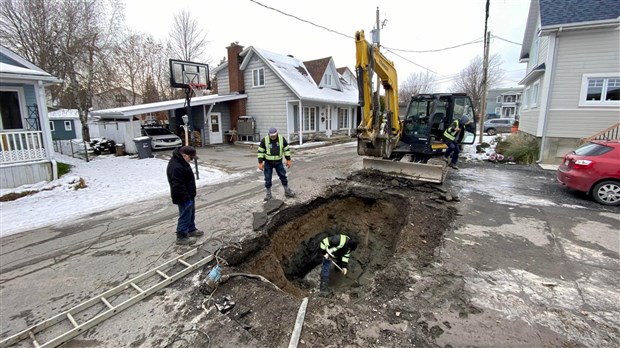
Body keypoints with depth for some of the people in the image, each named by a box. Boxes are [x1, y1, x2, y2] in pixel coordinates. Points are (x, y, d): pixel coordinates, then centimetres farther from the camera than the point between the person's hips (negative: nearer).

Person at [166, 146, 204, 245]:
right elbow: (178, 186, -30)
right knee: (185, 216, 2)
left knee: (191, 214, 23)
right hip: (184, 197, -11)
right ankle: (181, 237, 15)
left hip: (189, 195, 11)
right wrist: (186, 197, -25)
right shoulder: (176, 167, -30)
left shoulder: (181, 161, 5)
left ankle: (191, 230, 40)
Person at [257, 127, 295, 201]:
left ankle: (287, 191, 21)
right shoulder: (265, 140, -12)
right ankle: (268, 193, 17)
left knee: (283, 176, 6)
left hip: (278, 162, 1)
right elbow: (260, 151, -6)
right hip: (268, 163, -1)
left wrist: (288, 160, -1)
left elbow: (286, 149, 1)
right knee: (268, 179, 2)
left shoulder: (282, 139, -8)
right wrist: (260, 163, -9)